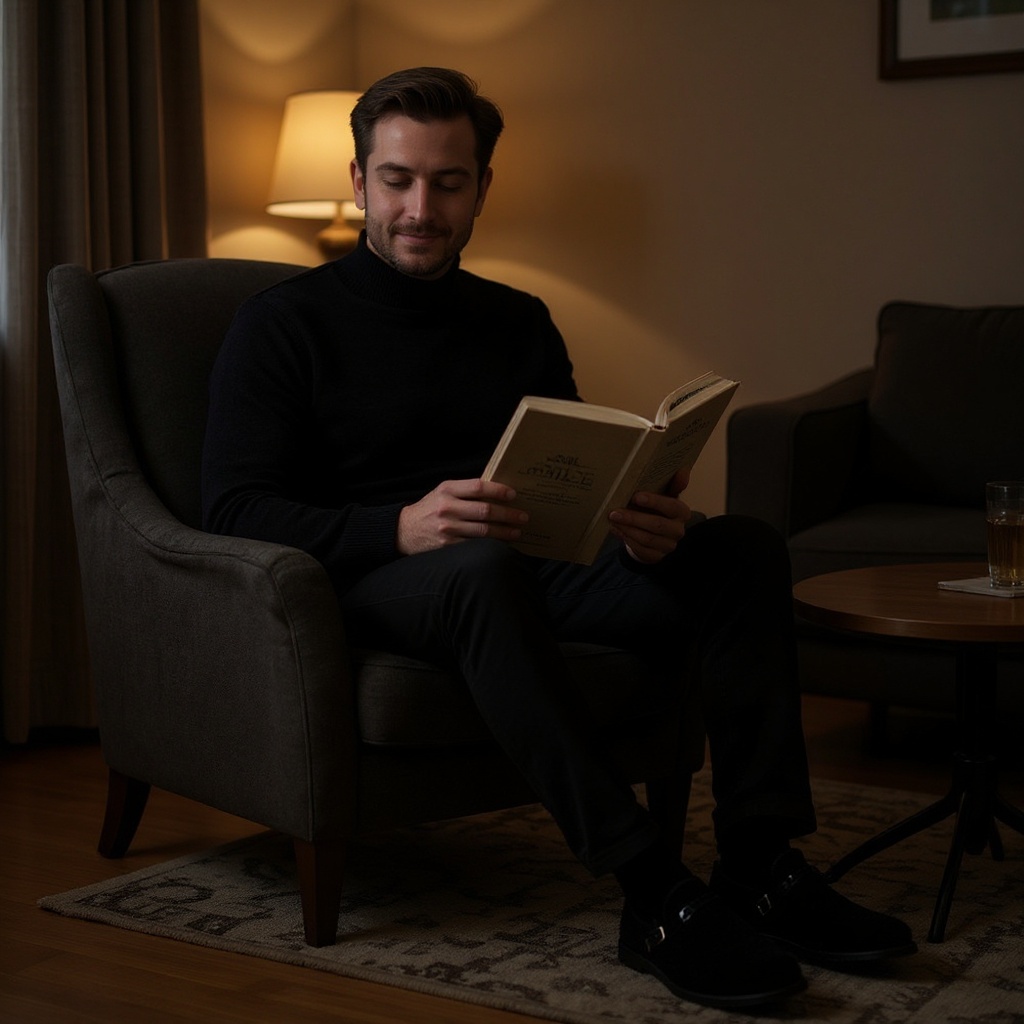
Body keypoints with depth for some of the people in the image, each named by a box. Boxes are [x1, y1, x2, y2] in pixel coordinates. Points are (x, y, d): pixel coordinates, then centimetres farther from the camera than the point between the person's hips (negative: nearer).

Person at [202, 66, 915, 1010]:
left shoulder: (520, 323, 18)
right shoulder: (284, 324, 2)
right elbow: (233, 509, -10)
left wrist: (645, 529, -11)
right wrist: (402, 528, -27)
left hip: (529, 573, 6)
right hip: (362, 581, -5)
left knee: (744, 550, -14)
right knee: (484, 568, -40)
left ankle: (760, 869, -22)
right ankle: (653, 896, -40)